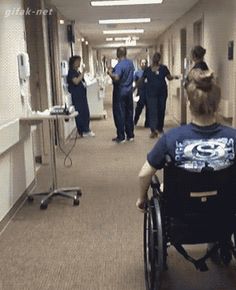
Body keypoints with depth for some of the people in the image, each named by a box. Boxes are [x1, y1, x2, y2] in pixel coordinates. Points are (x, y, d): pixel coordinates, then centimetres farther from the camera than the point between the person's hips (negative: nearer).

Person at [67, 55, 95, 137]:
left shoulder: (78, 71, 17)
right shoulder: (71, 72, -7)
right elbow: (76, 81, -20)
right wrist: (82, 73, -18)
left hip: (82, 94, 9)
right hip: (76, 95, -9)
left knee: (86, 112, 8)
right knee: (80, 113, -6)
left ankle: (86, 130, 15)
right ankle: (83, 131, -1)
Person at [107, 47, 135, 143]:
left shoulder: (119, 65, -19)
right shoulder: (130, 63, 6)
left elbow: (116, 78, -33)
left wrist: (110, 73, -13)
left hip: (120, 92, -7)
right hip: (129, 91, 7)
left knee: (119, 114, 0)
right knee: (129, 113, 11)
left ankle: (121, 137, 2)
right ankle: (130, 135, 16)